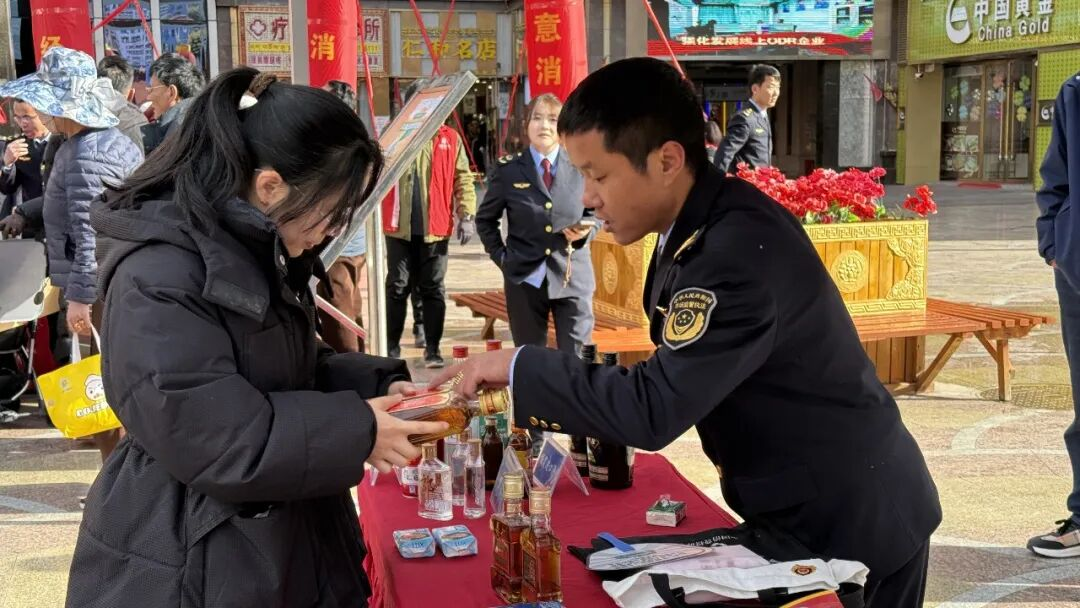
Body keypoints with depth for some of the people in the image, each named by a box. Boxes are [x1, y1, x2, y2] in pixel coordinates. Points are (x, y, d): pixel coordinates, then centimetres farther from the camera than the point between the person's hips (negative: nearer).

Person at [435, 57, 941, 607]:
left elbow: (655, 407, -30)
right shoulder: (698, 224, 0)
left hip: (850, 525, -8)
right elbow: (672, 384, 6)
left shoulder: (741, 247, -29)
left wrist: (520, 367, -20)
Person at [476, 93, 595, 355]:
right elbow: (485, 219, 14)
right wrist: (500, 256, 3)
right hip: (525, 278, 1)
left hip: (573, 277, 0)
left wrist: (585, 233, -9)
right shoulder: (508, 170, 3)